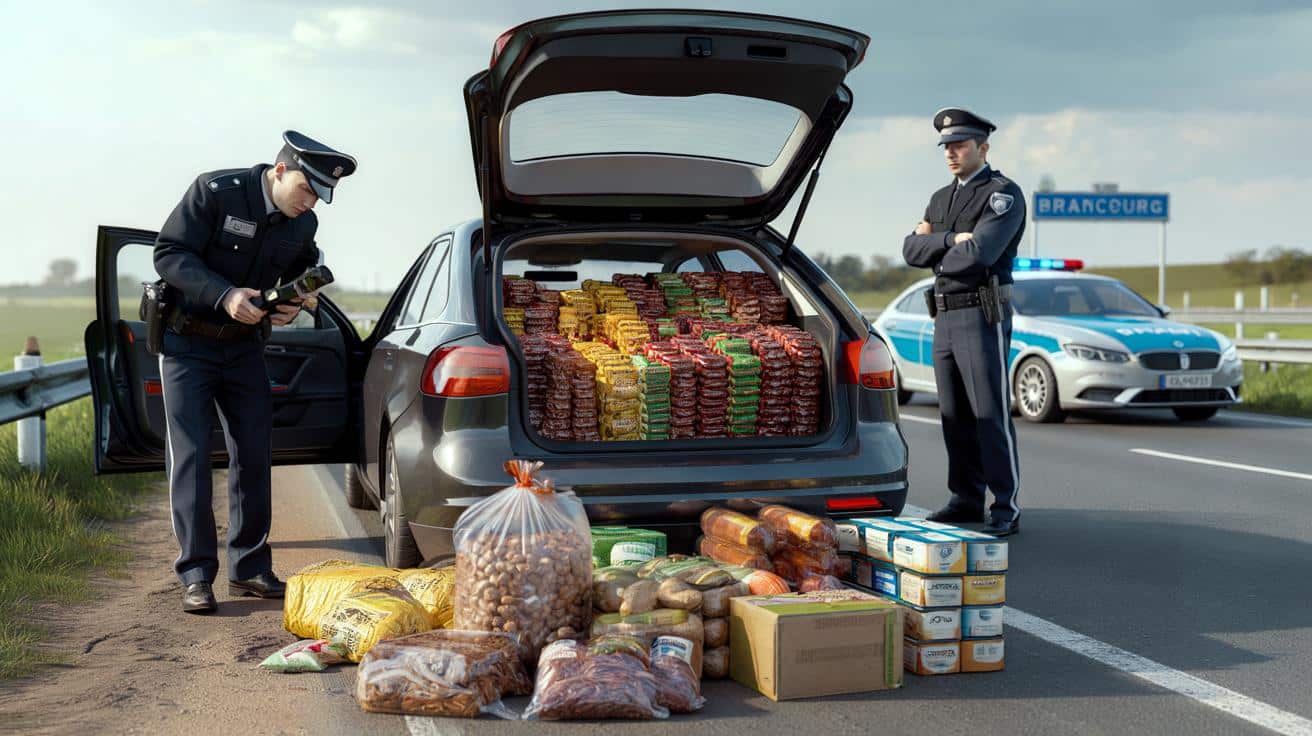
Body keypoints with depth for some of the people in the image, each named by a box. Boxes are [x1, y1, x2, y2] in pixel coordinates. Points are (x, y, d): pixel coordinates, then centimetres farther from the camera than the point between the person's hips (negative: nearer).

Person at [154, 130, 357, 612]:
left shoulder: (303, 225, -2)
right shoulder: (216, 192, -18)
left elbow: (301, 274, 15)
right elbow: (169, 254, -18)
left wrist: (292, 305, -9)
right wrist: (224, 295, -31)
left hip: (243, 344, 5)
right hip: (187, 342, -5)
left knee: (254, 453, 3)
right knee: (190, 456, -6)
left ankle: (249, 568, 13)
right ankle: (196, 576, -2)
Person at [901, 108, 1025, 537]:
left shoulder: (1004, 194, -8)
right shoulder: (942, 199, 18)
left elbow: (979, 253, -23)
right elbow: (911, 250, 4)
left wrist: (941, 261, -4)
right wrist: (952, 240, -12)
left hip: (983, 318, -8)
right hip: (946, 320, 8)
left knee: (991, 416, -9)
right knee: (955, 417, 8)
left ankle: (1007, 509, -5)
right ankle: (967, 501, 15)